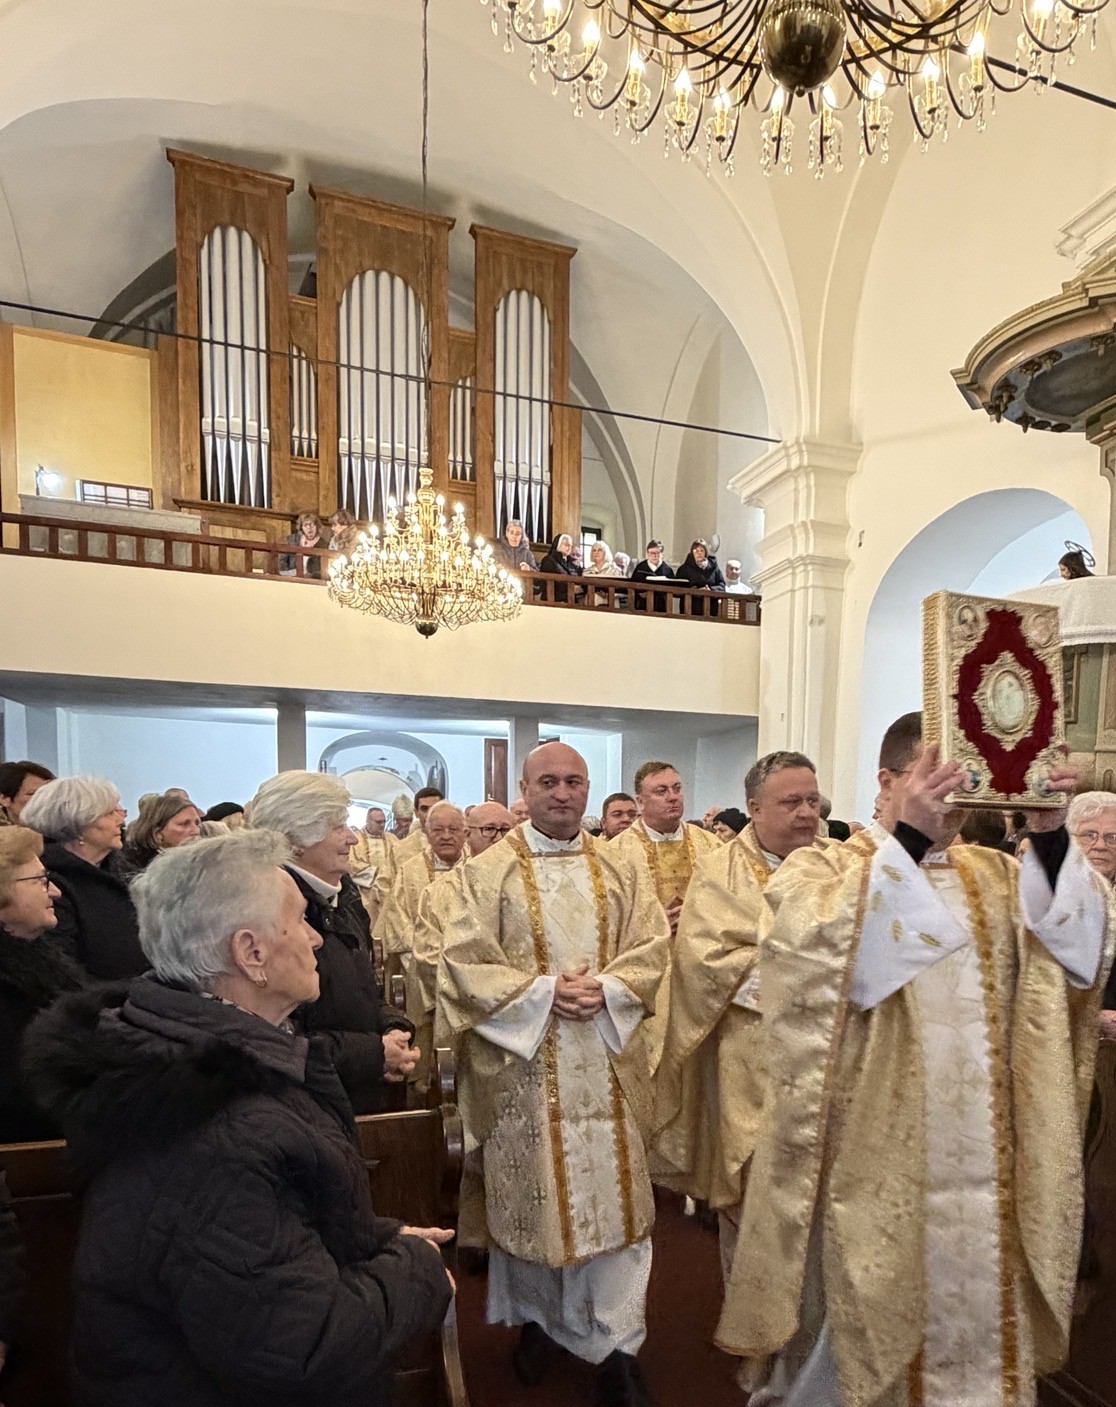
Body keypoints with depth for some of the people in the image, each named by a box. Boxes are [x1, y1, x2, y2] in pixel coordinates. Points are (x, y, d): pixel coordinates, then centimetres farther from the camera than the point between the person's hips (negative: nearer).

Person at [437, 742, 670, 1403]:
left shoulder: (622, 870, 5)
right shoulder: (485, 873, -4)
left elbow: (652, 947, 1)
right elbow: (465, 963, -10)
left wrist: (605, 990, -16)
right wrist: (543, 992, -19)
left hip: (607, 1063, 2)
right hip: (523, 1062, -2)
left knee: (615, 1194, 7)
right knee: (530, 1190, 13)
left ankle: (618, 1344, 24)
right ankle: (536, 1318, 37)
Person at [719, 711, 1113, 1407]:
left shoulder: (998, 876, 8)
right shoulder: (821, 869, -6)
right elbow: (821, 955, -25)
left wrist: (1052, 836, -20)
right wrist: (908, 837, -28)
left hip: (982, 1163, 4)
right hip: (872, 1161, -4)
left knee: (978, 1308, 16)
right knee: (869, 1312, 11)